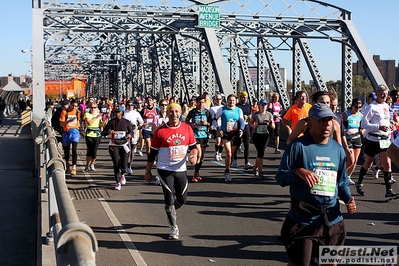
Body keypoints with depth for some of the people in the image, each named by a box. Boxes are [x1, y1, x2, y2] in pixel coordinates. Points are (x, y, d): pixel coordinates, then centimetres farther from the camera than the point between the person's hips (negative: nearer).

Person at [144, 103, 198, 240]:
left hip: (181, 169, 3)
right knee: (169, 199, -2)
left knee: (182, 199, 10)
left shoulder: (187, 128, -1)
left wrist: (194, 155, -14)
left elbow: (193, 146, 8)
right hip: (165, 169, -3)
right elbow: (153, 153, -2)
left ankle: (170, 212, 43)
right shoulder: (160, 131, -9)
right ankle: (174, 227, 13)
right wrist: (148, 171, 0)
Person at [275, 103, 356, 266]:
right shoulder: (298, 146, -9)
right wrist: (298, 171, -28)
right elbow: (280, 177, -8)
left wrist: (348, 199, -4)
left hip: (332, 220, 5)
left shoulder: (338, 149, 7)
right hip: (303, 220, -5)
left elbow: (342, 182, 16)